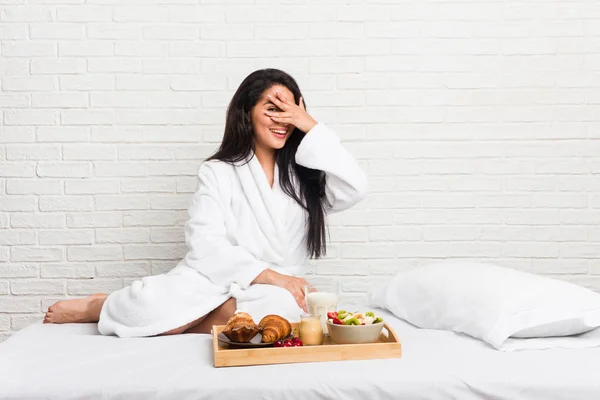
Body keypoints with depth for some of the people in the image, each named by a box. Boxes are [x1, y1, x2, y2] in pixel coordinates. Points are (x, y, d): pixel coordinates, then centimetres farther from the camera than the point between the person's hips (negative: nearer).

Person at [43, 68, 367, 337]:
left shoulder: (304, 173, 11)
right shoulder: (219, 172, 4)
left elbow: (354, 190, -7)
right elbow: (205, 244, -7)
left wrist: (312, 128, -6)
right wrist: (267, 275, -19)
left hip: (274, 292, 3)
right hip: (215, 281, -2)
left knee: (282, 306, -37)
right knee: (157, 301, -36)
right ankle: (98, 307, 1)